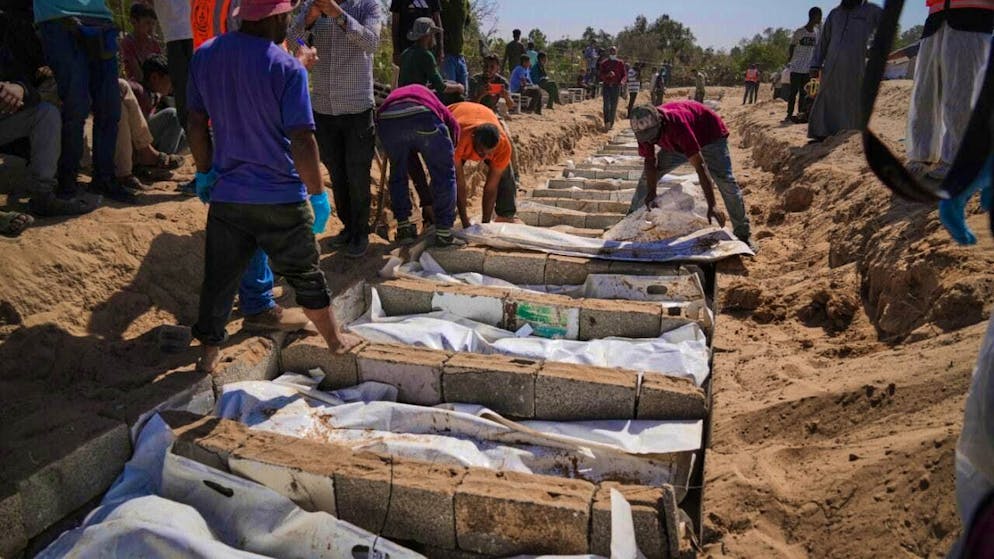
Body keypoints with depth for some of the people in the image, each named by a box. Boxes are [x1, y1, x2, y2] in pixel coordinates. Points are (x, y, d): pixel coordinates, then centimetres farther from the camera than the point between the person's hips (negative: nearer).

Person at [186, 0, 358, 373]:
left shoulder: (204, 56, 0)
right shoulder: (287, 69, -16)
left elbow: (197, 122, 7)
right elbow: (302, 141, -19)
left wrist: (205, 171, 18)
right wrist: (318, 194, -9)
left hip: (226, 193, 4)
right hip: (281, 198, -4)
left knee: (219, 276, 14)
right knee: (305, 275, 13)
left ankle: (210, 352, 27)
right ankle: (336, 340, 30)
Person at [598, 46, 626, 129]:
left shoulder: (620, 63, 8)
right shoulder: (604, 63, 6)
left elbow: (624, 74, 6)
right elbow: (601, 75, -1)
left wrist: (622, 81, -15)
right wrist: (608, 74, -21)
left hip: (616, 86, 1)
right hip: (607, 85, -1)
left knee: (614, 105, 3)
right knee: (606, 104, -14)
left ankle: (611, 124, 10)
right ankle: (607, 122, -21)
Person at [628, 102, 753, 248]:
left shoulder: (677, 124, -45)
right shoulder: (644, 129, -27)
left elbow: (700, 166, -46)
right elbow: (650, 161, -14)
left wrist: (712, 206, -49)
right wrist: (651, 192, -29)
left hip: (710, 135, -6)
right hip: (679, 144, 6)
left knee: (725, 181, -20)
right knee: (648, 176, -2)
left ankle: (743, 233, -7)